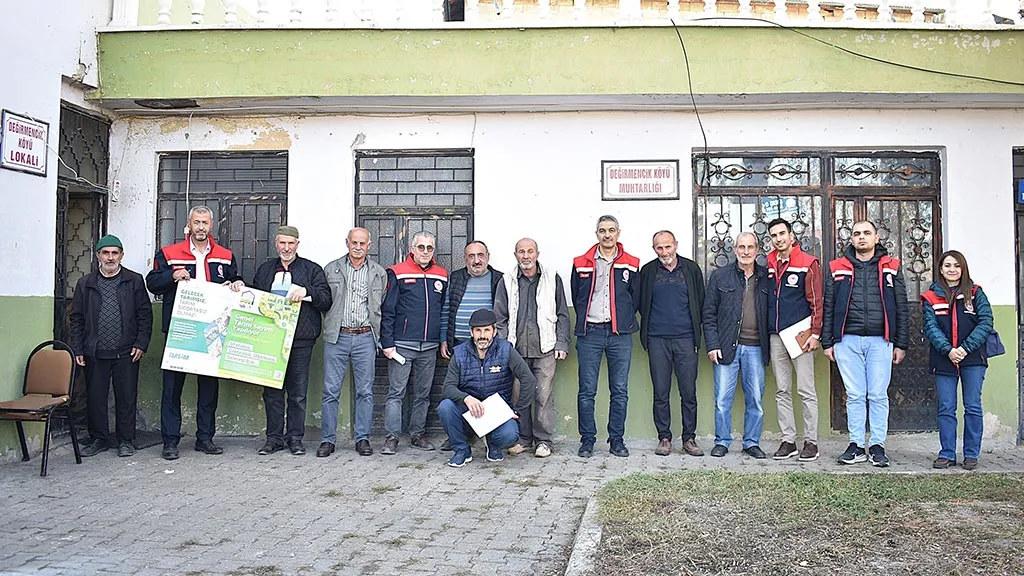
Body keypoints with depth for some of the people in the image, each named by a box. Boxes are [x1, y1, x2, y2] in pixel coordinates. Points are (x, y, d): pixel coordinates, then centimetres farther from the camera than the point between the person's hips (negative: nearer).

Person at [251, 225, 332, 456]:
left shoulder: (312, 270, 5)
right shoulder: (264, 269, 17)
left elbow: (326, 300, -3)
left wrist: (307, 291, -18)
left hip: (300, 340, -3)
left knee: (298, 392, 2)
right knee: (271, 390, 6)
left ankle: (295, 437, 12)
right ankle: (274, 437, 16)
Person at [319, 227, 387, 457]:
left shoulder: (379, 273, 9)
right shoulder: (331, 269, 7)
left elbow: (383, 307, 12)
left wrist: (379, 335, 8)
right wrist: (329, 326, 3)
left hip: (365, 338, 1)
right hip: (336, 337, 0)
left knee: (365, 391, 4)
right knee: (331, 391, 1)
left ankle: (363, 438, 13)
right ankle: (327, 440, 11)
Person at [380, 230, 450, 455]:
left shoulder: (442, 276, 11)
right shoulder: (397, 273, -2)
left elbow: (445, 310, 17)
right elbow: (387, 310, -3)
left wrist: (444, 340, 12)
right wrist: (387, 343, -8)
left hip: (430, 346, 4)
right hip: (402, 344, -4)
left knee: (423, 393, 11)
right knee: (396, 392, -2)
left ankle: (418, 434, 21)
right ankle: (392, 437, 3)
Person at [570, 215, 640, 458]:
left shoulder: (630, 264, 8)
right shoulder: (582, 264, 7)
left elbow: (635, 298, 14)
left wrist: (624, 322, 10)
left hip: (620, 334, 1)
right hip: (590, 333, 0)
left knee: (620, 391, 4)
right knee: (587, 391, 0)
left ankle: (616, 440, 14)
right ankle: (587, 440, 10)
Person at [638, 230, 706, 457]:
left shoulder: (691, 269, 5)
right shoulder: (647, 272, 5)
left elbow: (701, 303, 10)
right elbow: (641, 303, 13)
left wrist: (695, 329, 7)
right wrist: (650, 326, 9)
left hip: (685, 338, 0)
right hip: (657, 339, 0)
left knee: (689, 392, 2)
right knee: (660, 393, 3)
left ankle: (689, 438, 12)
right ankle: (664, 438, 13)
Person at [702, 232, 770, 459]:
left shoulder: (767, 278, 7)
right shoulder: (720, 276, 4)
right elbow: (709, 313, 3)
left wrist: (770, 346, 3)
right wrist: (712, 344, -5)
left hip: (756, 348, 1)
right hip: (727, 346, -1)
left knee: (755, 398, 7)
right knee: (723, 399, 1)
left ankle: (752, 442, 19)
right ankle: (722, 442, 13)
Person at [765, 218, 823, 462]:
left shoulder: (808, 264, -3)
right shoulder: (769, 265, 11)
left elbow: (817, 302, -6)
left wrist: (815, 333, -11)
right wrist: (766, 331, 10)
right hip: (776, 337, 5)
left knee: (806, 391, -1)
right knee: (782, 392, 8)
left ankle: (811, 442, 8)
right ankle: (788, 441, 15)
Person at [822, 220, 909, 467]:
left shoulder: (891, 268, 9)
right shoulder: (837, 269, 9)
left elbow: (901, 309, 8)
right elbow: (828, 308, 9)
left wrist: (901, 344, 4)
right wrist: (827, 342, 4)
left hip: (880, 341, 0)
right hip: (848, 340, 0)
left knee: (878, 396, 2)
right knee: (855, 396, 4)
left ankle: (877, 446, 11)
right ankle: (856, 445, 12)